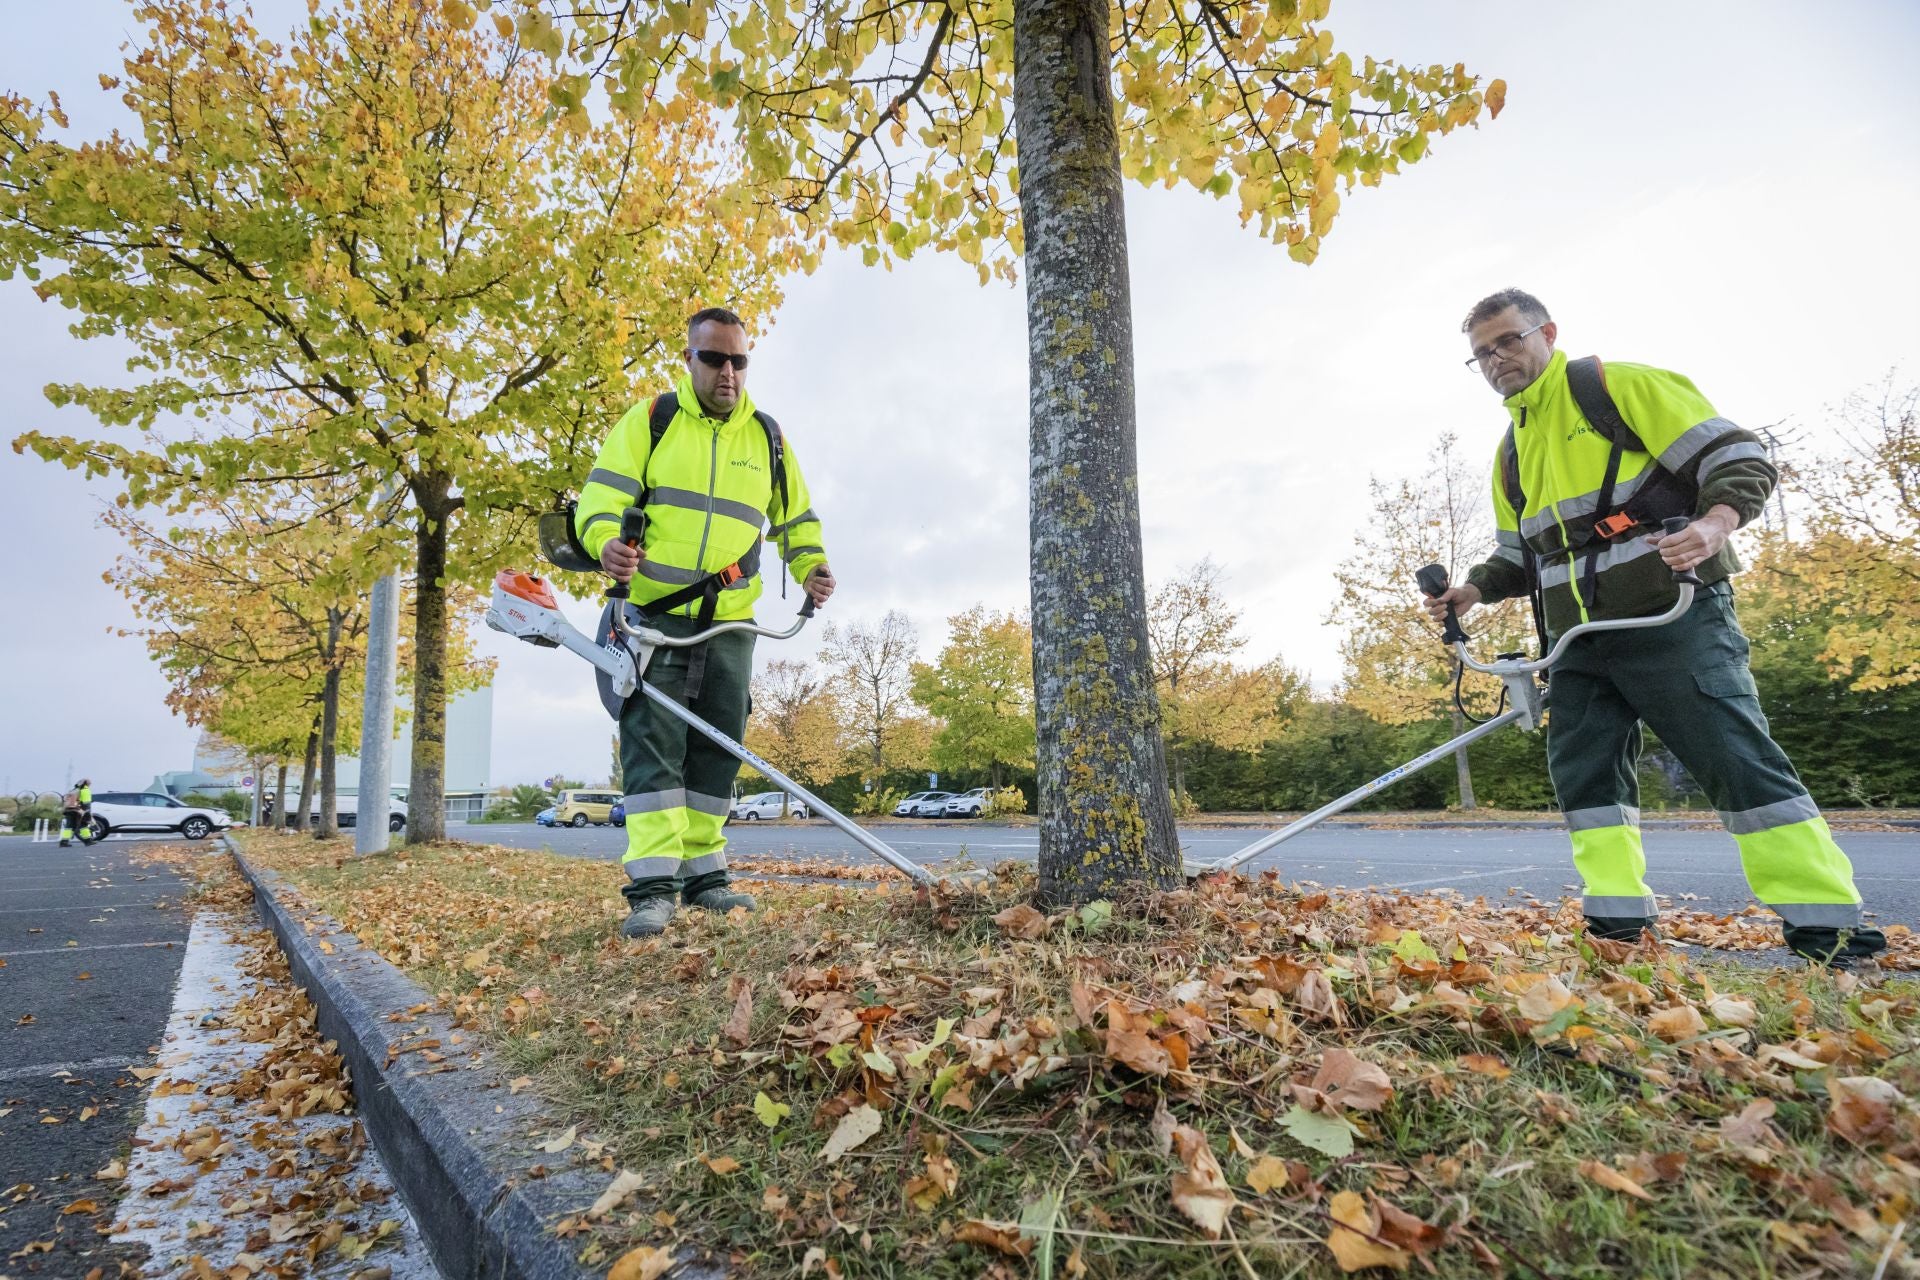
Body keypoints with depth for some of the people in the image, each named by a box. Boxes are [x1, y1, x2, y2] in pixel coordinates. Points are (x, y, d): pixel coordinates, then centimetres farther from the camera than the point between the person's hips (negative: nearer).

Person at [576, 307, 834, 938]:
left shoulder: (767, 435, 13)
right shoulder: (649, 420, 4)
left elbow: (796, 516, 21)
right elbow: (601, 496, -3)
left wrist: (811, 566, 2)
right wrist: (607, 543, -25)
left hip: (730, 624, 4)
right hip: (653, 613, -3)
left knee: (717, 747, 6)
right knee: (652, 740, -10)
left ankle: (703, 873, 17)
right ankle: (653, 885, -9)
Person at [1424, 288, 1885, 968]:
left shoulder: (1623, 386, -1)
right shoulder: (1511, 450, 19)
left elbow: (1739, 457, -6)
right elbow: (1518, 553, 24)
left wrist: (1716, 521, -25)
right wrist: (1475, 588, 5)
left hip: (1673, 616, -7)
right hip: (1577, 643, 7)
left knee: (1740, 762, -8)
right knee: (1582, 773, 3)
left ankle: (1827, 925, 1)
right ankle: (1619, 918, 10)